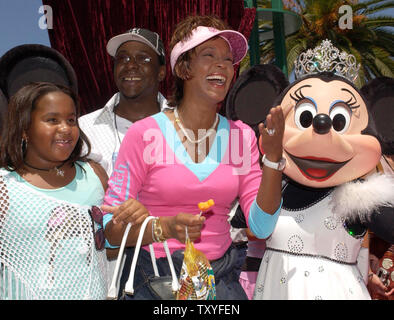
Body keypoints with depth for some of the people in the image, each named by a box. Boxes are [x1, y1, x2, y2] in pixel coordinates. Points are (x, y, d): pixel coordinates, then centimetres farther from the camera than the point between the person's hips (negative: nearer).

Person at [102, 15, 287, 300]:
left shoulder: (242, 136, -1)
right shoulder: (144, 134, -11)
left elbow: (261, 227, -5)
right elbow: (111, 228, -10)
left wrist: (273, 156, -15)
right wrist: (164, 228, -27)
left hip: (221, 275, 3)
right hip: (153, 277, -3)